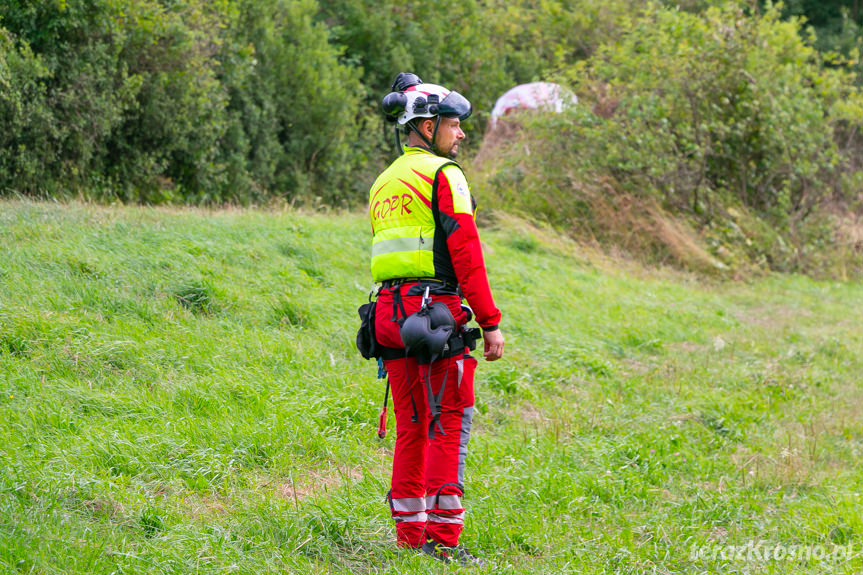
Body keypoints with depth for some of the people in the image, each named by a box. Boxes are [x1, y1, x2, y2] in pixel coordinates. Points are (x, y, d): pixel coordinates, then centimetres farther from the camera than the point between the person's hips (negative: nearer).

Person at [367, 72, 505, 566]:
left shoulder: (384, 182, 20)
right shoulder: (442, 175, -6)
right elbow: (465, 252, -13)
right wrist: (491, 322, -12)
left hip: (390, 312, 8)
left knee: (413, 428, 12)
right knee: (449, 425, -6)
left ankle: (410, 535, 13)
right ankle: (443, 539, -8)